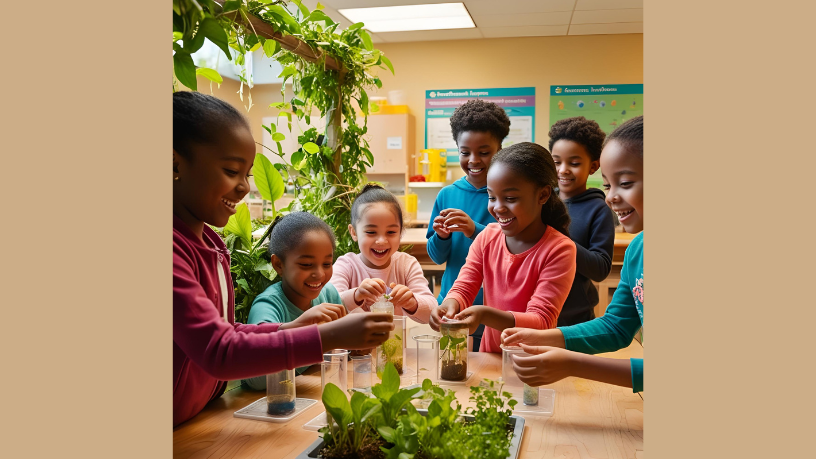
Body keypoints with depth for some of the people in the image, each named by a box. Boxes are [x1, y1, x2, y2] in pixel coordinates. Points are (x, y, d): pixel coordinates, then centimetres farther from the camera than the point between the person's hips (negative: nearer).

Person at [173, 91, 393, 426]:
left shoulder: (208, 241, 6)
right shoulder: (177, 248, -20)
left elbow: (223, 334, 8)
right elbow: (217, 353, -25)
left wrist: (292, 328, -5)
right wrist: (329, 337, -25)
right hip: (178, 435, -7)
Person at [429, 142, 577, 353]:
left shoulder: (559, 249, -13)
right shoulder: (488, 236, 2)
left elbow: (541, 322, -17)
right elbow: (462, 289, 1)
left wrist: (485, 314, -33)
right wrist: (450, 305, -23)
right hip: (489, 357, 4)